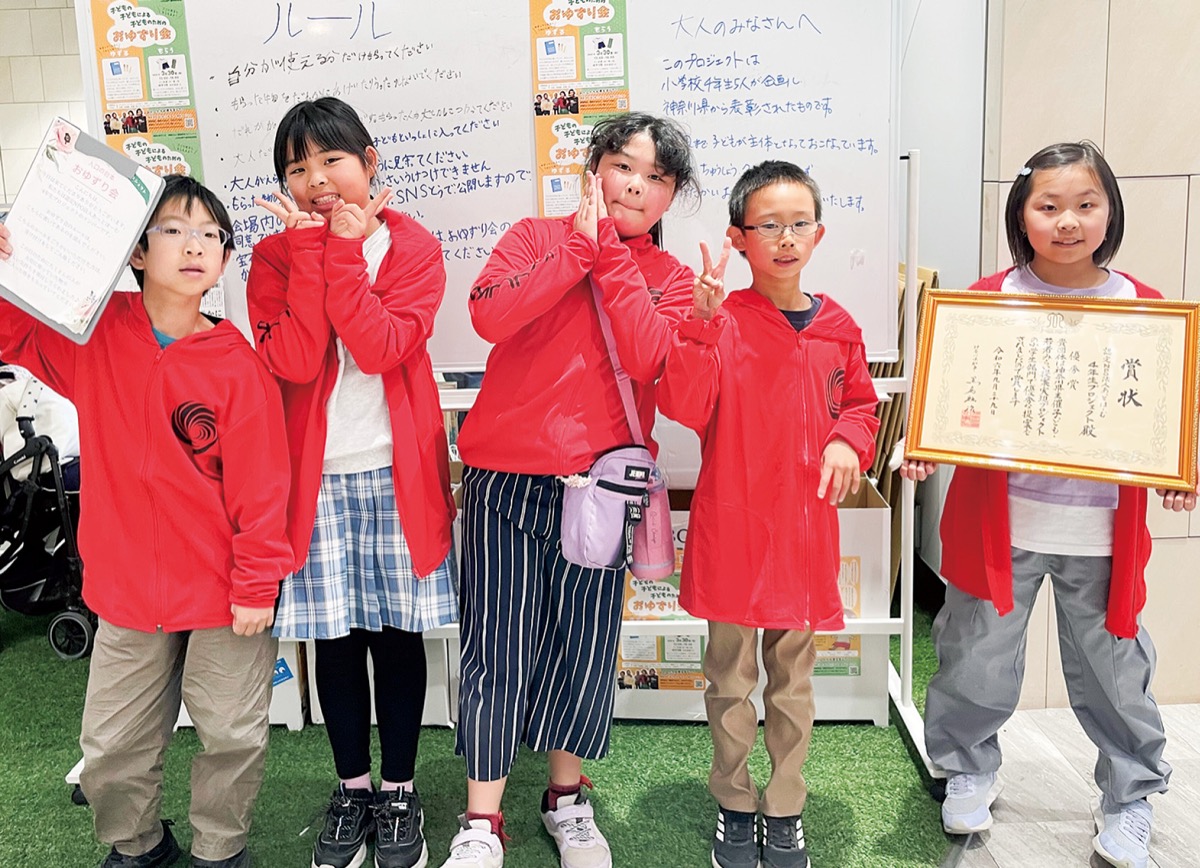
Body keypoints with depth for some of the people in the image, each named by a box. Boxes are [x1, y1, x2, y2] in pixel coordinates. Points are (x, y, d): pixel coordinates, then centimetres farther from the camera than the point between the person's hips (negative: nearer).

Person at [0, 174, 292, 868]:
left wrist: (256, 584, -11)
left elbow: (259, 486, -12)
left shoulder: (238, 365, -14)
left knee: (233, 735, 11)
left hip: (223, 593, -3)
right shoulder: (94, 334, -4)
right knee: (112, 746, 17)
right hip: (128, 586, 3)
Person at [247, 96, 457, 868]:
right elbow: (293, 361, -15)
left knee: (398, 633, 7)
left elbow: (382, 347, -17)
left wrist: (344, 251, -16)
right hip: (317, 475, 1)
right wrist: (313, 248, -15)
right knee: (337, 637, 10)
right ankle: (352, 789, 29)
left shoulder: (414, 247, -1)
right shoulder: (277, 255, 3)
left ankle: (399, 790, 25)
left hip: (398, 472, -1)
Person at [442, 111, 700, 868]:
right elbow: (490, 316, -17)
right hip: (507, 478, -1)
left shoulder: (670, 277, 7)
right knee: (499, 649, 2)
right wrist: (580, 243, -12)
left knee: (586, 647, 10)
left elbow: (647, 357, -14)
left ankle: (568, 797, 34)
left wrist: (612, 252, -12)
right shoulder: (535, 237, 3)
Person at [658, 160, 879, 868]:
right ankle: (735, 806, 32)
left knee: (794, 674, 15)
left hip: (805, 524, 3)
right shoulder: (719, 322, -8)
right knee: (731, 676, 12)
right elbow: (685, 407, -19)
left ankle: (786, 810, 33)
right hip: (731, 524, -2)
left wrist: (848, 441, -6)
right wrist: (704, 322, -29)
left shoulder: (837, 328, 3)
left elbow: (861, 404, 15)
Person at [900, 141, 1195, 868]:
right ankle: (970, 770, 38)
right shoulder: (988, 300, -3)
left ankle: (1129, 802, 38)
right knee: (977, 667, 11)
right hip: (998, 523, -1)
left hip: (1102, 531, 1)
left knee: (1113, 672, 14)